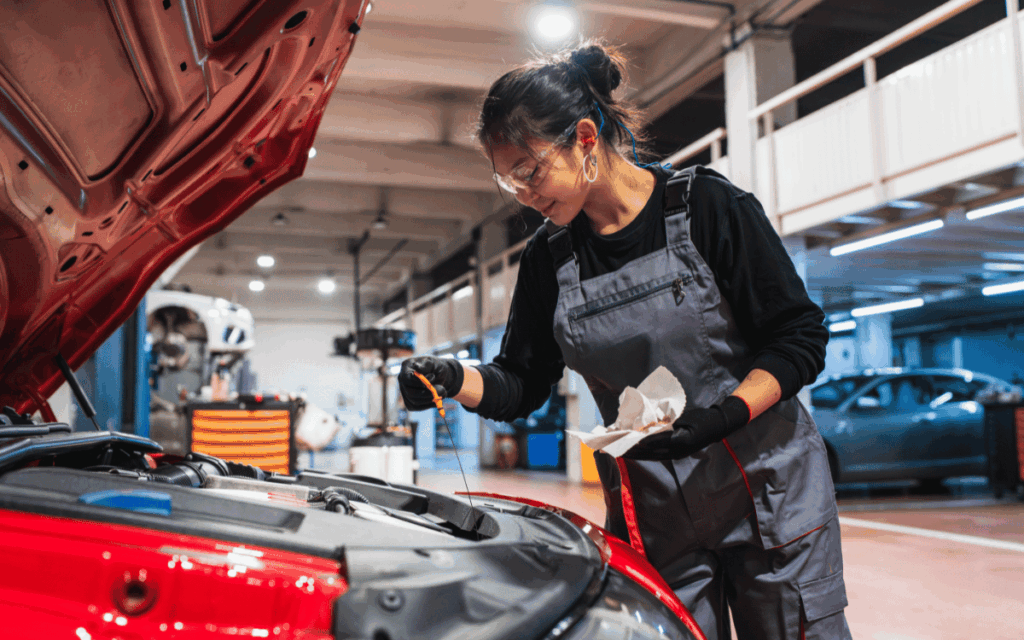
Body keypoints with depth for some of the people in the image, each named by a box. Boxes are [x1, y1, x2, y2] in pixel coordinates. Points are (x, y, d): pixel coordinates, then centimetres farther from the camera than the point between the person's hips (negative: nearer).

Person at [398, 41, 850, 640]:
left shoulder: (707, 205, -9)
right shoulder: (549, 257, 3)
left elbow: (801, 337, -9)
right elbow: (521, 386, 8)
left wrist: (725, 415, -23)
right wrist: (453, 378, -12)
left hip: (768, 485, -2)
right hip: (651, 512, 3)